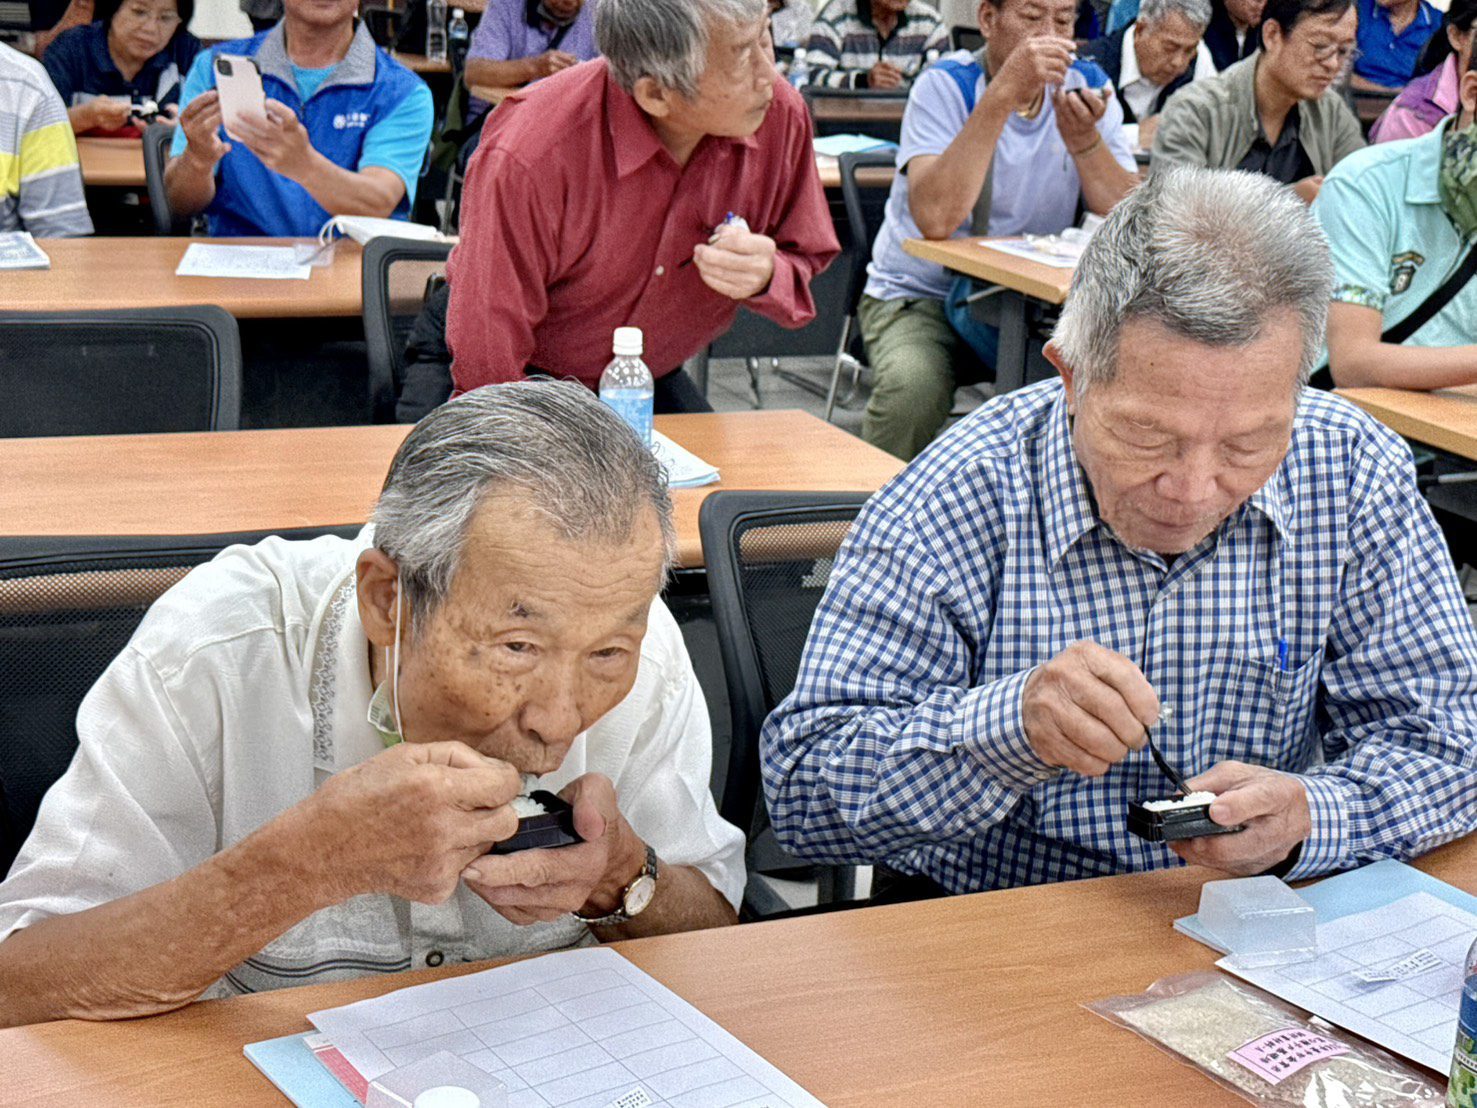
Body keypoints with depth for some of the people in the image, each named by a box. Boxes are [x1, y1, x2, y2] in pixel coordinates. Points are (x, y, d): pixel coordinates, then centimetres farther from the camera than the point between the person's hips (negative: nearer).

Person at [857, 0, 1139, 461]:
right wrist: (1003, 93, -32)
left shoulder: (1088, 87, 0)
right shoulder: (945, 87, -12)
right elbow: (935, 219, -31)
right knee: (912, 387, -32)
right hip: (921, 297, -4)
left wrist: (1084, 139, -25)